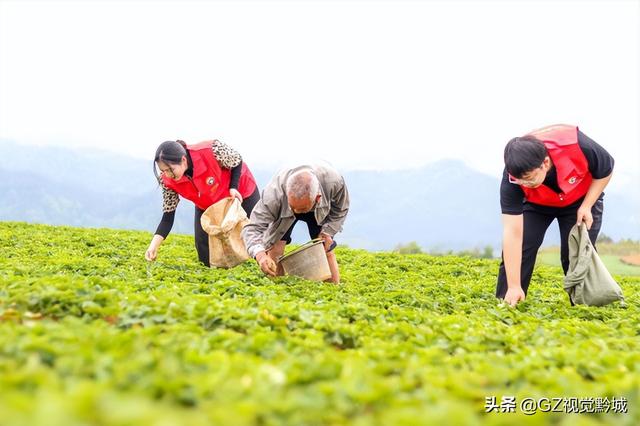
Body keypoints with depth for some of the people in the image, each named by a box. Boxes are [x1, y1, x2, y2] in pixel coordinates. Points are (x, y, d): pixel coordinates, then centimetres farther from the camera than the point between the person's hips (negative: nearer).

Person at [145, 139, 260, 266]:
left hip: (239, 193, -3)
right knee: (207, 260, -1)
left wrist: (234, 188, -30)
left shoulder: (212, 150, -39)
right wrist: (154, 245, -32)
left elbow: (237, 162, -18)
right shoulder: (167, 180, -27)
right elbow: (168, 217, -19)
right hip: (207, 207, 3)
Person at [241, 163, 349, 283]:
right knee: (275, 248, -17)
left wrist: (327, 232, -25)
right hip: (282, 210, -1)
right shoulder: (274, 193, -46)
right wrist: (260, 254, -63)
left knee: (326, 251, -5)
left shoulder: (334, 182, -40)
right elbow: (252, 228, -45)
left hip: (321, 211, 1)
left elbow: (341, 209, -15)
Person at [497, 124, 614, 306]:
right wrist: (514, 287, -39)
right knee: (518, 247, -15)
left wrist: (586, 206, -23)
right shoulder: (513, 177, -37)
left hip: (581, 198, 0)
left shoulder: (577, 145, -41)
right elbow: (513, 233, -36)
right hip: (536, 203, 1)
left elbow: (606, 169, -15)